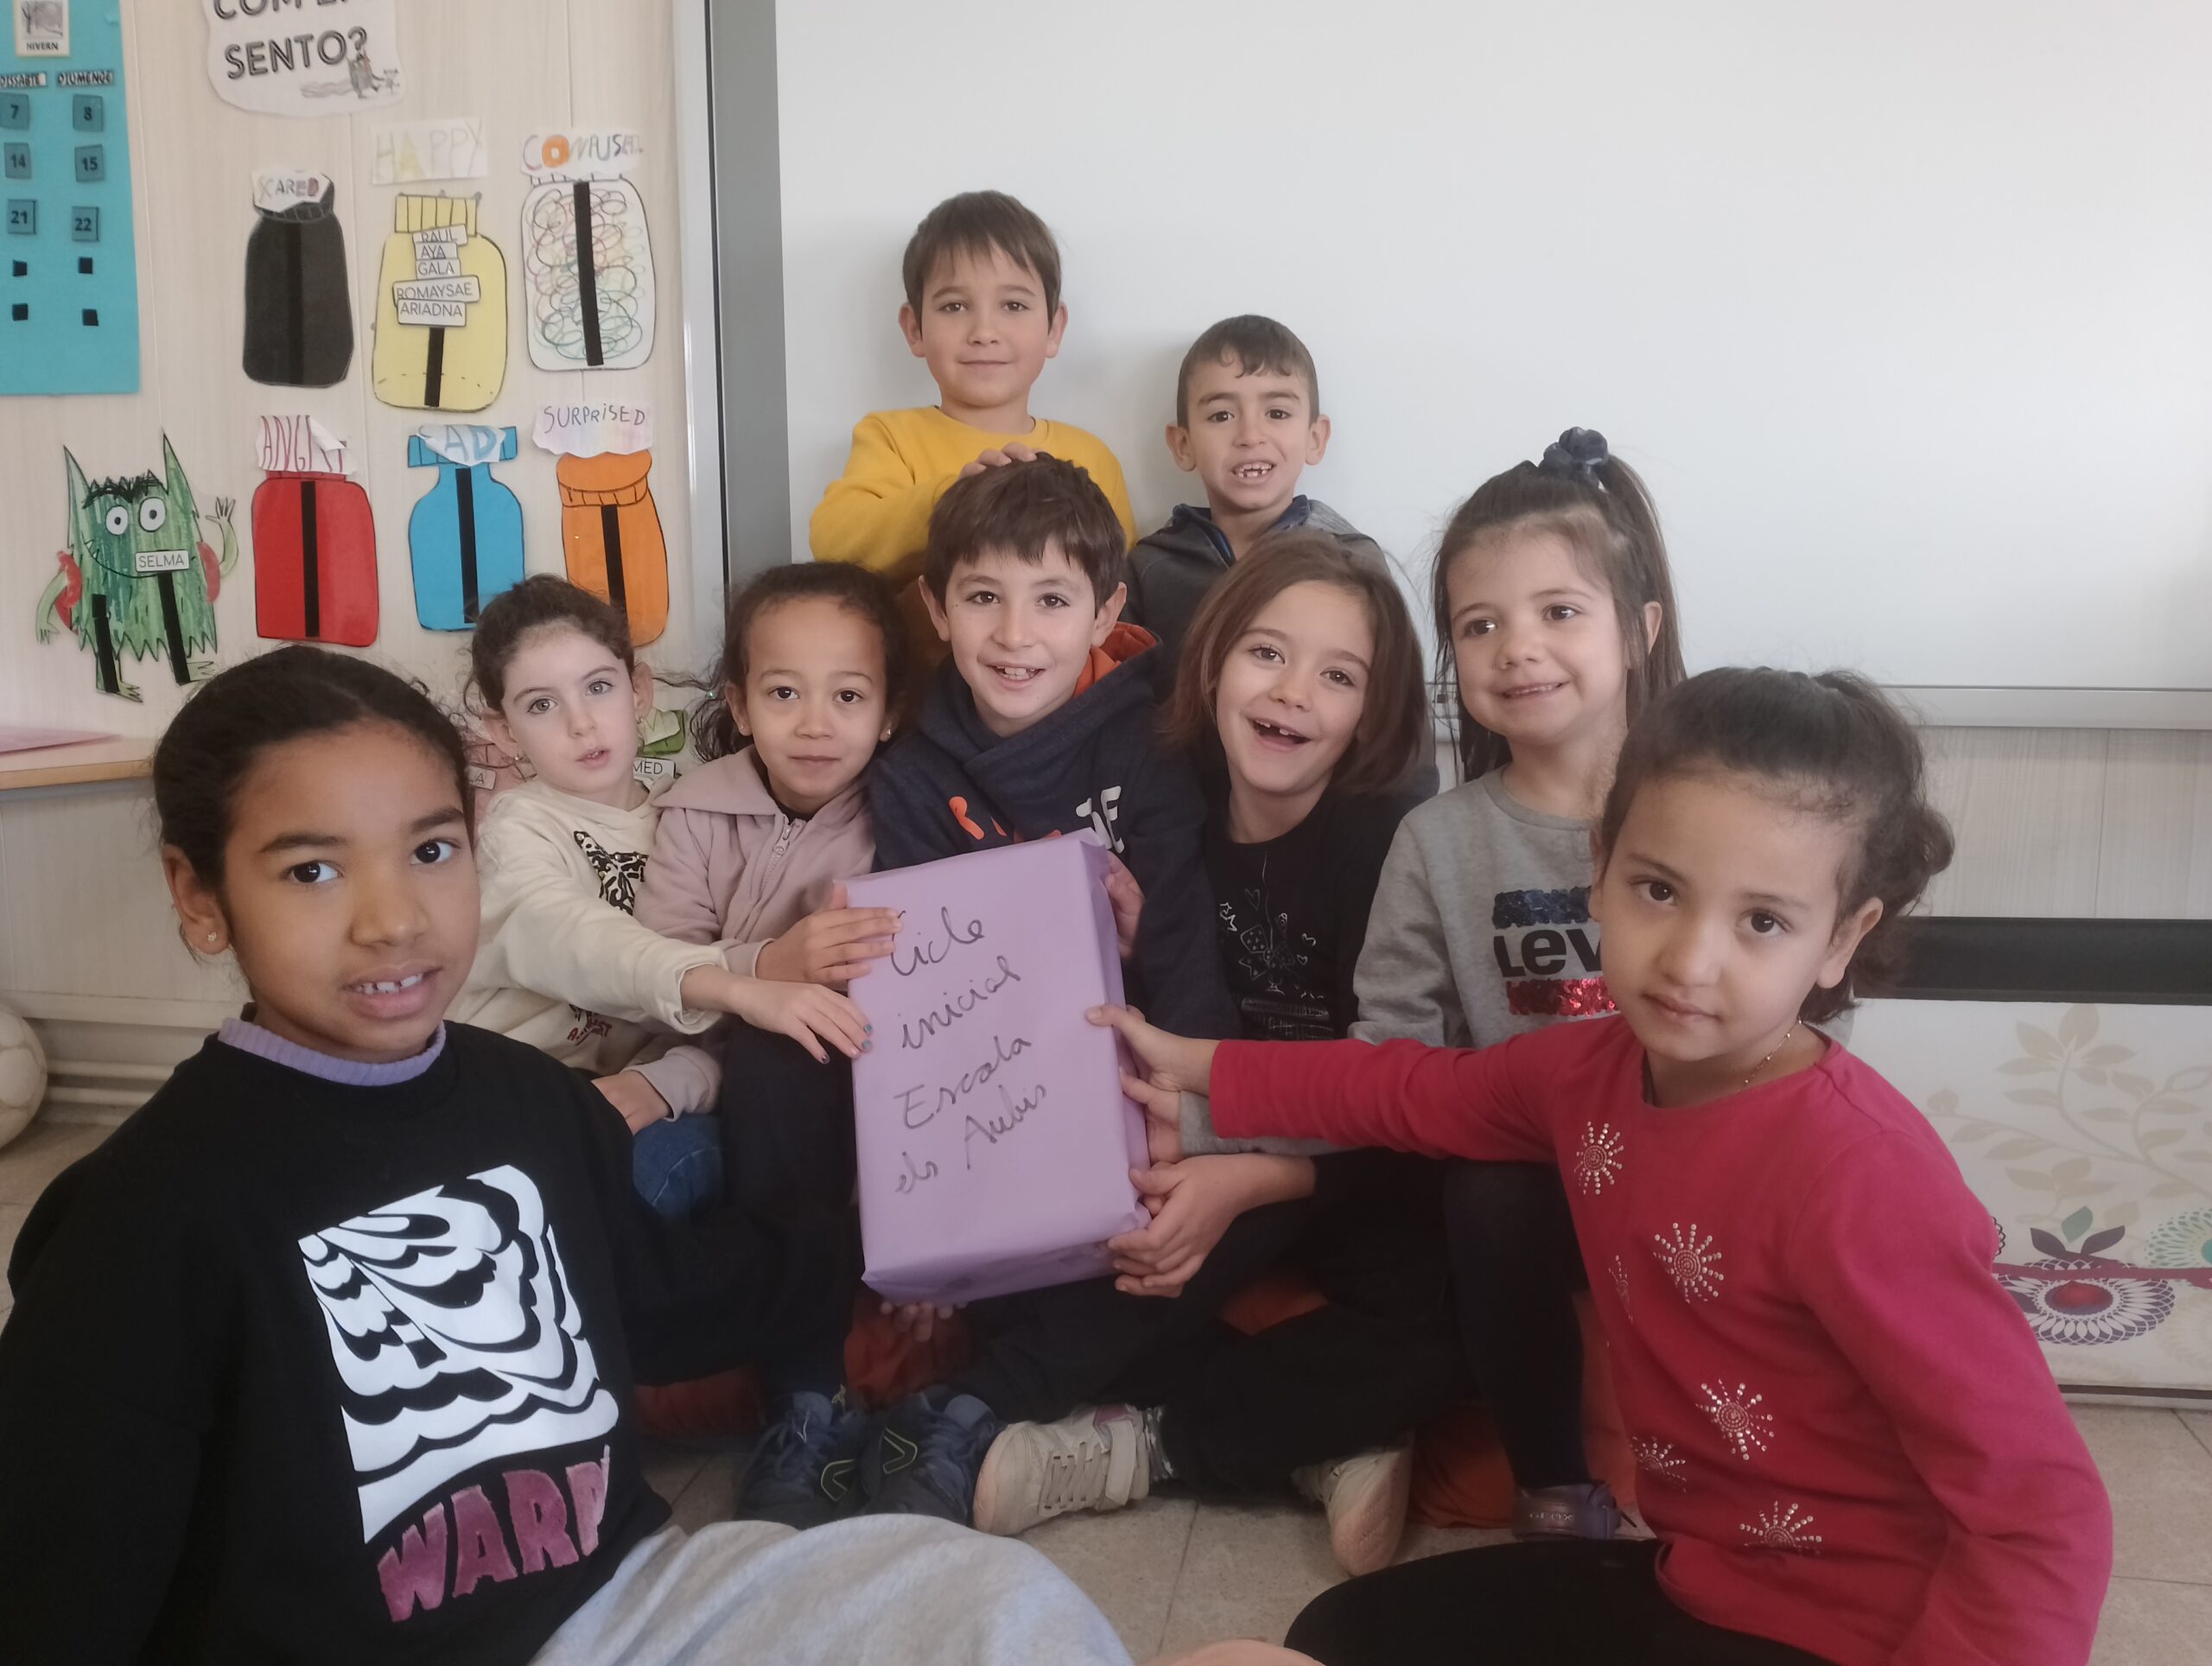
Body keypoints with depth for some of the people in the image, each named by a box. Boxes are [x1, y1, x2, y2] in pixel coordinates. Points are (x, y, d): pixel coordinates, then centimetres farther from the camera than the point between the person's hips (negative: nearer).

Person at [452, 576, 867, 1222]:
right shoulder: (519, 827, -3)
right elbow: (578, 941, -27)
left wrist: (661, 1083, -25)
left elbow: (726, 1024, -2)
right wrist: (743, 990, -44)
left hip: (622, 1099, 3)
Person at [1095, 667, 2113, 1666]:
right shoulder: (1599, 1066, -5)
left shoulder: (1858, 1175, -29)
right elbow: (1432, 1089, 17)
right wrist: (1208, 1072, 20)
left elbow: (2044, 1517, -25)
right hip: (1687, 1579, 7)